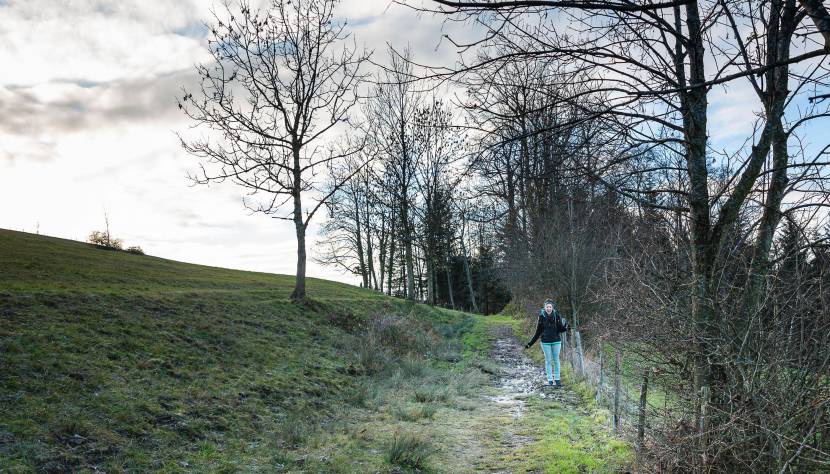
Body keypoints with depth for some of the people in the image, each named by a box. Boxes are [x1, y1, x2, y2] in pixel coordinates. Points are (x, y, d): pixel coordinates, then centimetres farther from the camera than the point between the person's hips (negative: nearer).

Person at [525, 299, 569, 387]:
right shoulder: (542, 317, -5)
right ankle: (550, 380, 11)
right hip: (546, 342, 0)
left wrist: (565, 327, -23)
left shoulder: (557, 316, -4)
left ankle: (557, 379, 14)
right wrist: (530, 343, 1)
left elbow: (560, 330, 0)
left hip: (556, 341, 1)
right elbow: (538, 332, 2)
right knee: (548, 360, 4)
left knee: (556, 360, 6)